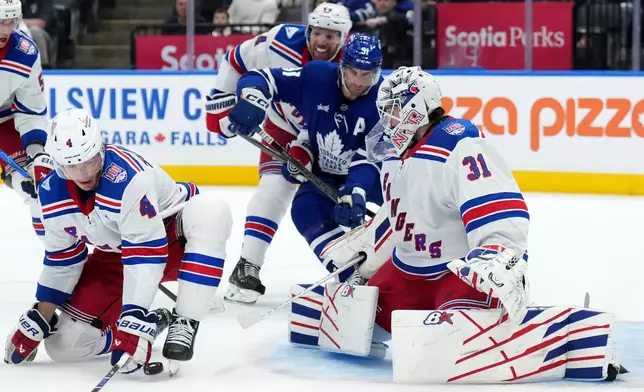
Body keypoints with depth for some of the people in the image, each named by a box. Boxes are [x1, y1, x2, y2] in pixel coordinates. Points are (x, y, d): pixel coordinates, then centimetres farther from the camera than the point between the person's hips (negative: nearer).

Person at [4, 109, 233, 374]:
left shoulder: (128, 178, -36)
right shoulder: (52, 193, -14)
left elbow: (146, 253, -37)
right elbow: (61, 257, 1)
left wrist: (133, 320, -41)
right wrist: (39, 319, 2)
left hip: (174, 240, -5)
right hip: (116, 255, 5)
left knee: (210, 213, -40)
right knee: (65, 346, -9)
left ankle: (183, 323, -33)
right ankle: (154, 322, 15)